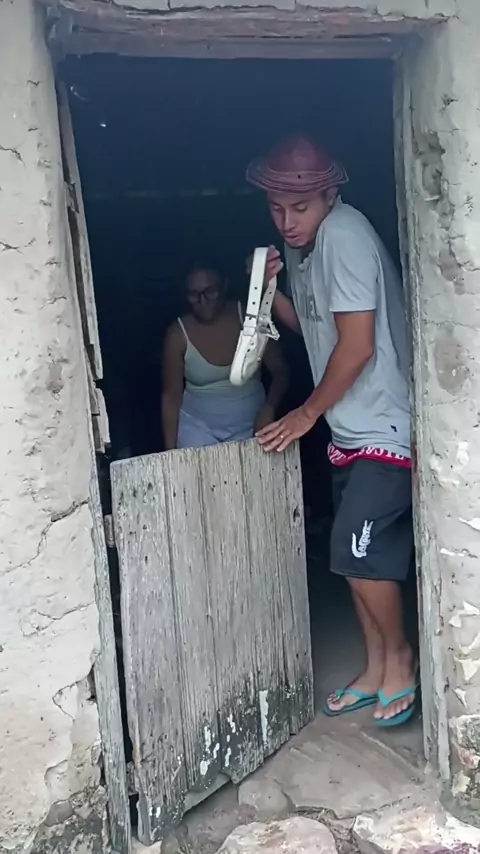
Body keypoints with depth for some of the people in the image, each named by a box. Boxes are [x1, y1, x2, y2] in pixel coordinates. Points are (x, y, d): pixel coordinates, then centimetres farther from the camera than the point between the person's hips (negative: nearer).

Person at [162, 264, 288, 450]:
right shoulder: (178, 334, -9)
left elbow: (280, 372, -5)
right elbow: (171, 395, -4)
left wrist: (268, 409, -22)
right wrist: (170, 449, -6)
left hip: (250, 425, 1)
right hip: (198, 427, 0)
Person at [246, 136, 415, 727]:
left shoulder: (344, 235, -19)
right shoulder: (300, 245, 8)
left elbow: (357, 345, -21)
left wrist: (306, 414, -11)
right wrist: (271, 290, -1)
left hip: (384, 428, -8)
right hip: (350, 429, 9)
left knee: (358, 551, -7)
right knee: (356, 554, 12)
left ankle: (400, 658, 17)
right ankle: (377, 671, 26)